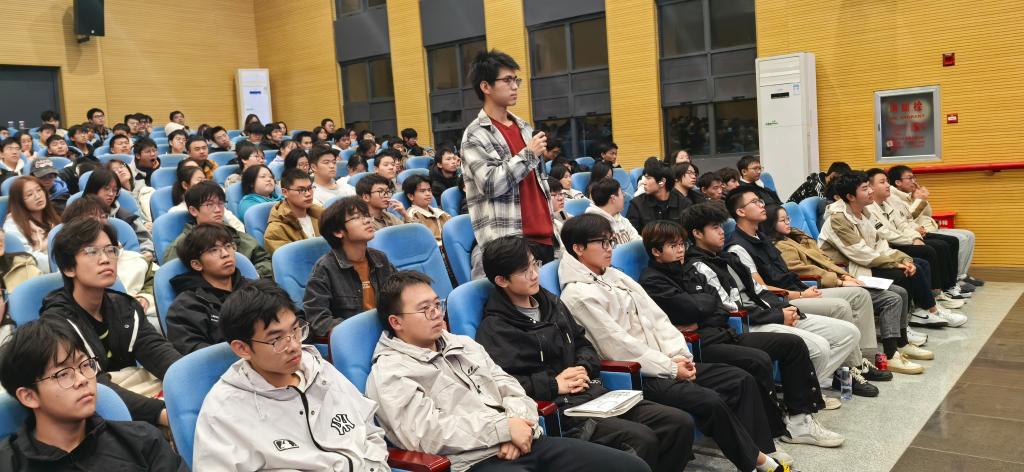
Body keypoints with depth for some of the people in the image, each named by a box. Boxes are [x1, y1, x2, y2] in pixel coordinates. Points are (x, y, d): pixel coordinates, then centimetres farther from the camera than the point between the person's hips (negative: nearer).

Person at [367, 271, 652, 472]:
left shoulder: (463, 344, 20)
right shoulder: (389, 374, -3)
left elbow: (508, 387, 17)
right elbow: (428, 433, -14)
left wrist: (518, 426, -5)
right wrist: (505, 428, -12)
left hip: (524, 444, 7)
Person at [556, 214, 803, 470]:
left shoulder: (614, 275, 13)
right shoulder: (578, 295, -13)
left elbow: (656, 316, 11)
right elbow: (619, 345, -18)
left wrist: (679, 356, -4)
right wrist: (670, 368, -13)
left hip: (661, 363, 9)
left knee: (742, 380, 0)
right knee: (710, 401, -23)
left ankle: (757, 448, 6)